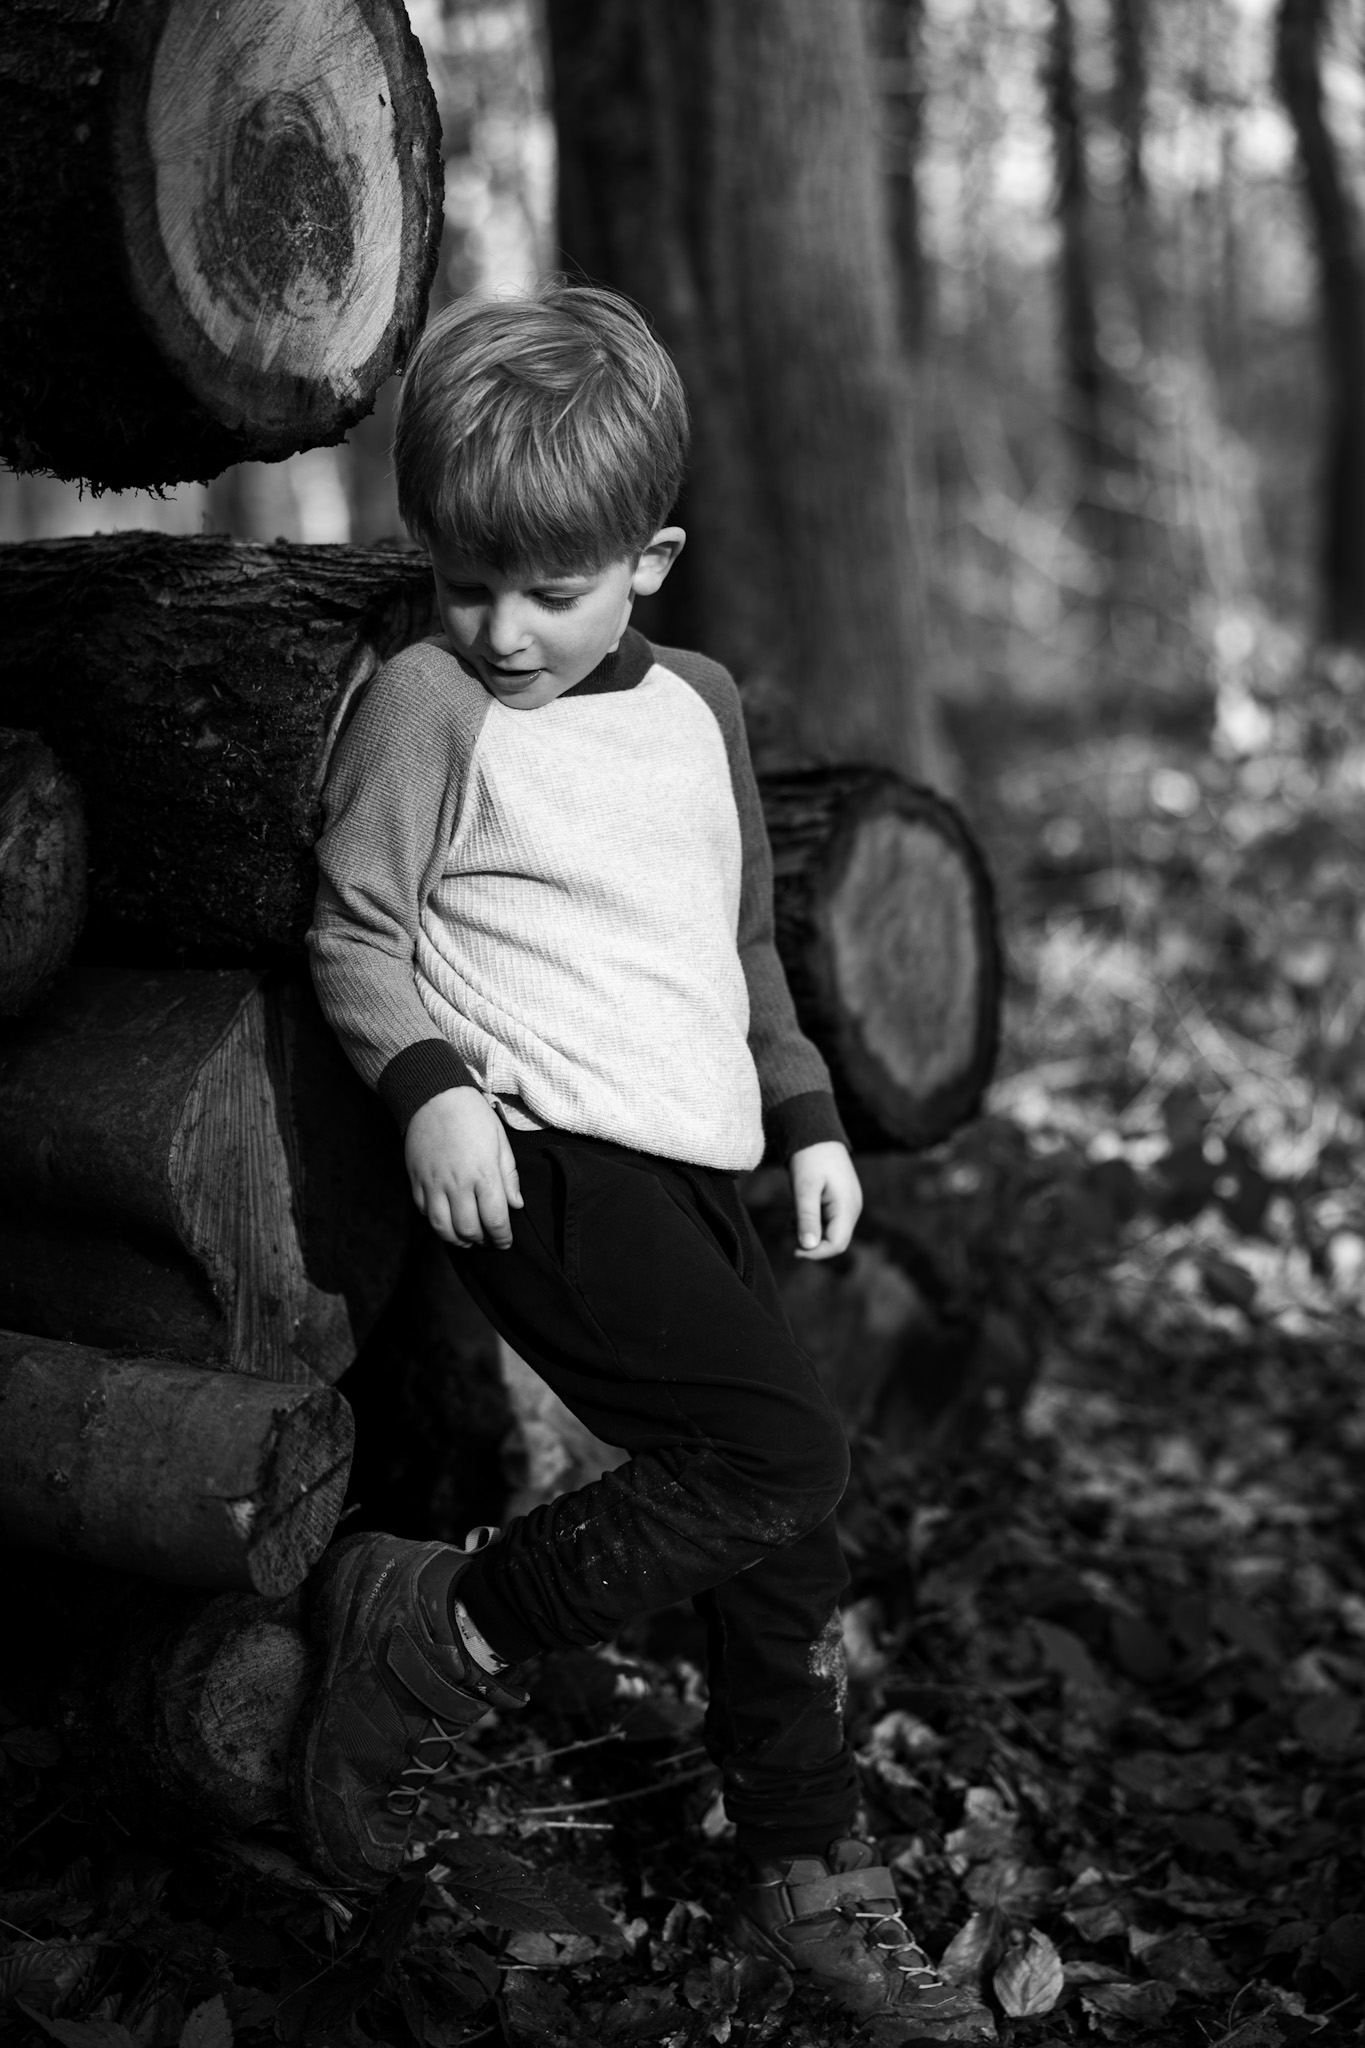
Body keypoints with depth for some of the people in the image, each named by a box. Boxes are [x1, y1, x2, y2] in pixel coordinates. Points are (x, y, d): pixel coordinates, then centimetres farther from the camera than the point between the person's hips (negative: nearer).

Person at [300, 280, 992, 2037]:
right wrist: (427, 1083, -18)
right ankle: (433, 1634, -2)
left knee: (782, 1527, 8)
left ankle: (809, 1876, 23)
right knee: (777, 1452, -18)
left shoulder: (701, 707, 15)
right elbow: (354, 929, -3)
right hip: (540, 1161, -7)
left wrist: (807, 1116, 18)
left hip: (690, 1170, 7)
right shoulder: (428, 703, -5)